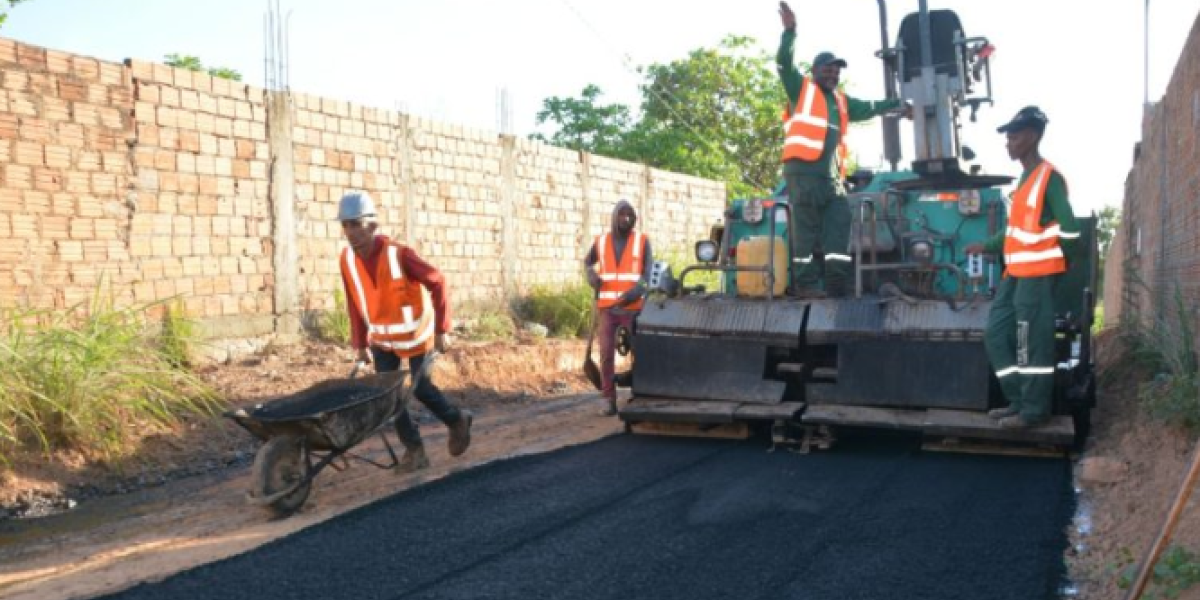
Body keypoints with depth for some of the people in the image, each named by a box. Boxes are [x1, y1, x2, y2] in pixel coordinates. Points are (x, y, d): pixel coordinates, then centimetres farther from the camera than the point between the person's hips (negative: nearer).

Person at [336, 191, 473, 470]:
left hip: (415, 333, -5)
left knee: (420, 387, 3)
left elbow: (437, 283, -19)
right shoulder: (347, 259, -11)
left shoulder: (399, 254, -27)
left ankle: (457, 420, 32)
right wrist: (361, 344, 6)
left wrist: (442, 329, -19)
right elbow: (355, 304, 2)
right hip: (382, 337, 5)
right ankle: (414, 447, 13)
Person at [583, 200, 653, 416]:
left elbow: (649, 273, -5)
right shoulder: (601, 241, 7)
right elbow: (587, 262, 25)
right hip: (607, 308, 1)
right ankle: (609, 400, 2)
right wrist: (591, 277, 1)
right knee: (607, 353, -5)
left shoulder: (642, 241, 1)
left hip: (633, 308, -1)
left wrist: (636, 291, -24)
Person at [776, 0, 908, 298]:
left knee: (839, 223, 1)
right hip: (803, 170, -7)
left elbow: (870, 108, 40)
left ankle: (836, 283, 3)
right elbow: (785, 63, -2)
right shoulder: (801, 89, 11)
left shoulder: (842, 101, 30)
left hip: (831, 175, 7)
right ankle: (806, 283, -8)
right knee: (806, 227, -9)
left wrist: (898, 105, 41)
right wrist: (790, 31, -13)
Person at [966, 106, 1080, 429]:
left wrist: (1059, 259, -4)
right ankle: (1018, 400, 19)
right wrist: (987, 246, 21)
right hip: (1014, 274, 10)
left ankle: (1034, 410, 5)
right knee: (996, 334, 10)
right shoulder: (1025, 178, 17)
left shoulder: (1049, 177, -12)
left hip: (1037, 275, -10)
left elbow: (1069, 227, -15)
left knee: (1032, 343, -4)